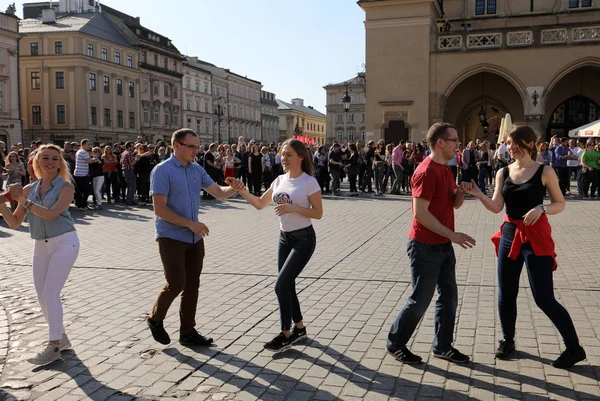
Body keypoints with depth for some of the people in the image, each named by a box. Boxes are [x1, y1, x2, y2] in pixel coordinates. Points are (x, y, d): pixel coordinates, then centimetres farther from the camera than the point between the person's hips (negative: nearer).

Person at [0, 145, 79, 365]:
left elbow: (51, 214, -21)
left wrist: (23, 200, -19)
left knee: (50, 293, -9)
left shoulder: (65, 187, -7)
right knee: (42, 296, 8)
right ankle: (61, 338, 25)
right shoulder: (29, 189, 7)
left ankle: (54, 346, 2)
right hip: (40, 246, 6)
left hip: (64, 242, -6)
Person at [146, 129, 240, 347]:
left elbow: (219, 193, 6)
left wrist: (235, 188, -15)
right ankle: (155, 319, 21)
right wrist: (190, 223, -19)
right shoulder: (162, 171, -13)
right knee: (176, 284, -7)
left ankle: (188, 332, 21)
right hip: (171, 237, -6)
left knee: (192, 285, 10)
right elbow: (160, 209, -18)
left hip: (194, 238, 7)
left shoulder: (198, 170, 6)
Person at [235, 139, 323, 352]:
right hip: (285, 238, 7)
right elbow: (260, 204, 10)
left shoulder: (309, 182, -14)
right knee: (287, 286, 12)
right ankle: (299, 328, 30)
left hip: (303, 240, -7)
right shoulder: (280, 180, 5)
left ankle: (286, 335, 5)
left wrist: (292, 208, -24)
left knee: (281, 285, -11)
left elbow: (318, 213, -14)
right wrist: (243, 192, -6)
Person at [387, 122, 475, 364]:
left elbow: (455, 204, 19)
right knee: (421, 299, 0)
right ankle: (395, 343, 17)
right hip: (425, 247, -9)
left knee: (449, 297, 12)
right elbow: (420, 213, -24)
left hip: (443, 245, 9)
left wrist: (461, 192, -4)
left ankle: (442, 346, 25)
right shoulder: (426, 172, -19)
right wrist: (453, 235, -24)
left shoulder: (445, 170, 11)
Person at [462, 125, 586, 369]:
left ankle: (574, 348, 11)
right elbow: (497, 207, -3)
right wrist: (478, 195, -21)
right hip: (509, 235, 5)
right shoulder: (503, 172, 3)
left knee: (544, 298, -5)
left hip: (536, 238, -4)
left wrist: (541, 208, -20)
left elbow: (560, 204, 0)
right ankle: (507, 340, 29)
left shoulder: (544, 172, -6)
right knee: (506, 293, 10)